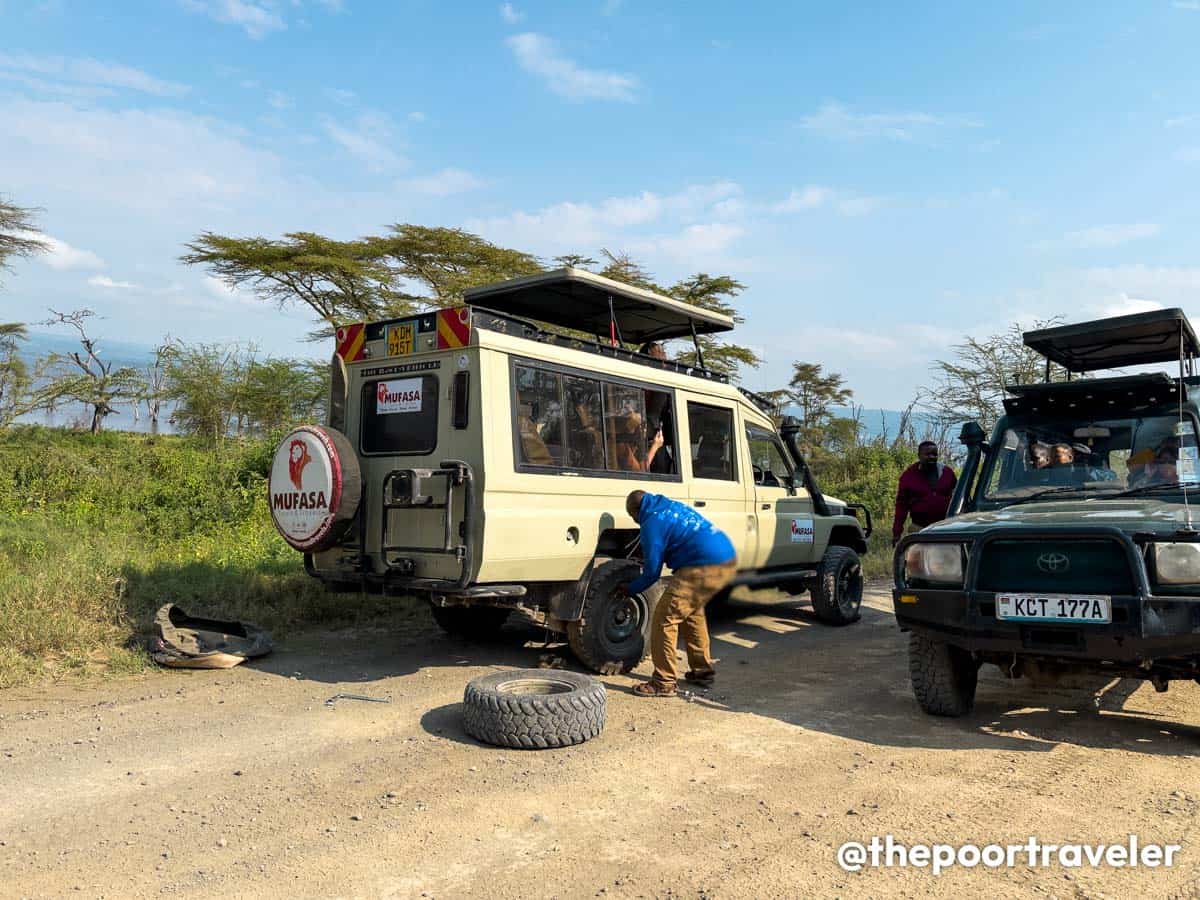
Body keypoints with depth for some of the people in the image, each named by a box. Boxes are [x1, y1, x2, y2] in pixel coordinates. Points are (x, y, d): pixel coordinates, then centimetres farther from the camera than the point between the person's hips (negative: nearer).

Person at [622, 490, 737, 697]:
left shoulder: (652, 523, -5)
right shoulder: (672, 507, 21)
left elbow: (652, 572, -3)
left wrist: (630, 589, 15)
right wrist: (648, 560, 42)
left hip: (705, 569, -10)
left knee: (665, 618, -1)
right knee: (692, 612, 27)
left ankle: (664, 683, 4)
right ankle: (703, 670, 35)